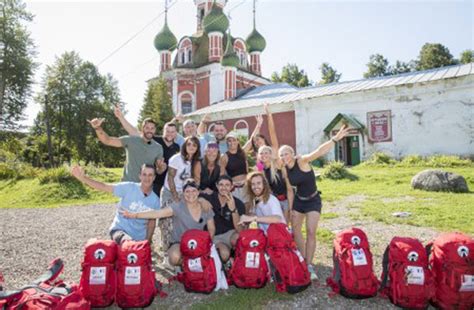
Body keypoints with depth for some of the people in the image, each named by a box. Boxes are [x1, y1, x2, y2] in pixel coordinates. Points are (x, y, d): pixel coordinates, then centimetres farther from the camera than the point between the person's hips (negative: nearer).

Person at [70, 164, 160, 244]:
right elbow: (104, 187, -18)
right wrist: (82, 178, -30)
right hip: (120, 229, -4)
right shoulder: (129, 187, -13)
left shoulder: (155, 200, -3)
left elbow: (151, 224, 5)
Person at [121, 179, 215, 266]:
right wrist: (135, 215, -37)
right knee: (175, 257, -35)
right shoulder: (178, 206, -15)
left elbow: (211, 229, 5)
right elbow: (158, 213, -26)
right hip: (179, 242, -3)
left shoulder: (206, 208, -4)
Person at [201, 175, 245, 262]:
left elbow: (240, 230, -20)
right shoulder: (210, 198, -8)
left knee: (238, 238, -34)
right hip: (214, 236, 0)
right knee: (224, 254, -31)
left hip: (230, 233, 1)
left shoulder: (238, 204, -11)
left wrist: (233, 209, -34)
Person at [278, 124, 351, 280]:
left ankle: (309, 265, 2)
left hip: (313, 201, -5)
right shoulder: (284, 169, -8)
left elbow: (319, 151, -36)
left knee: (311, 232, -9)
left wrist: (335, 139, -47)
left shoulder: (302, 161, -23)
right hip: (298, 200, 5)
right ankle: (303, 260, 25)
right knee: (295, 231, 7)